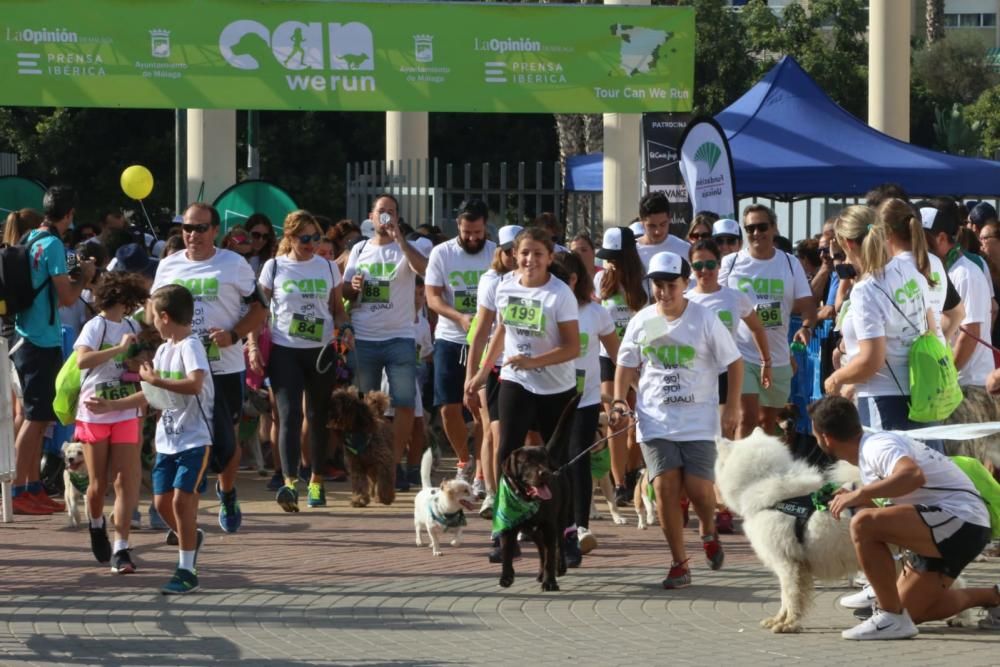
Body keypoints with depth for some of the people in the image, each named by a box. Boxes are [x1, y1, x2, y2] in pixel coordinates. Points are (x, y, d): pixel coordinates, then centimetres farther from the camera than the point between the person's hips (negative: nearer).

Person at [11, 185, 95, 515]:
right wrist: (84, 276, -1)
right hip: (42, 342, -9)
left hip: (27, 337, 9)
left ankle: (33, 488, 21)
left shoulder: (30, 241, 11)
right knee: (35, 417, -5)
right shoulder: (52, 245, -16)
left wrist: (74, 278, 21)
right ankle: (18, 492, -5)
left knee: (38, 417, 15)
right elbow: (67, 297, -16)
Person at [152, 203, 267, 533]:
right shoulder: (168, 266, 9)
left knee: (226, 440, 5)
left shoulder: (234, 264, 0)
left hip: (224, 367, -2)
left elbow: (259, 309, 2)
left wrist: (233, 335, -14)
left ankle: (227, 493, 31)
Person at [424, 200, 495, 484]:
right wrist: (460, 318, -22)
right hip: (450, 340, 1)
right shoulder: (441, 253, -1)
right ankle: (464, 461, 24)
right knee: (449, 407, 2)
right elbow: (432, 297, -5)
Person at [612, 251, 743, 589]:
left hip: (698, 420, -2)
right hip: (655, 420, 2)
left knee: (699, 488, -9)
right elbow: (627, 366, 14)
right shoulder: (641, 322, 3)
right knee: (665, 486, -8)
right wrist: (620, 402, 0)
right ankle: (679, 563, 3)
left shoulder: (705, 320, -5)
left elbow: (734, 362, 0)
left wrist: (732, 409, -5)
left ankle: (708, 532, 27)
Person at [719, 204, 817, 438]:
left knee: (769, 421, 14)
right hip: (741, 354, -3)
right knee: (748, 417, -15)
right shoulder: (730, 263, -1)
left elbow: (807, 303, 1)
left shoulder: (790, 264, 4)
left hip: (778, 358, 3)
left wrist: (807, 327, -21)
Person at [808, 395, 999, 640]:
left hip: (960, 521, -11)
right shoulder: (873, 447, 17)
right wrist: (852, 501, 18)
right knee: (911, 609, 19)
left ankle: (891, 618, -19)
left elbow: (913, 475, -36)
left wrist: (860, 494, -30)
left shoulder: (876, 447, -14)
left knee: (863, 524, -27)